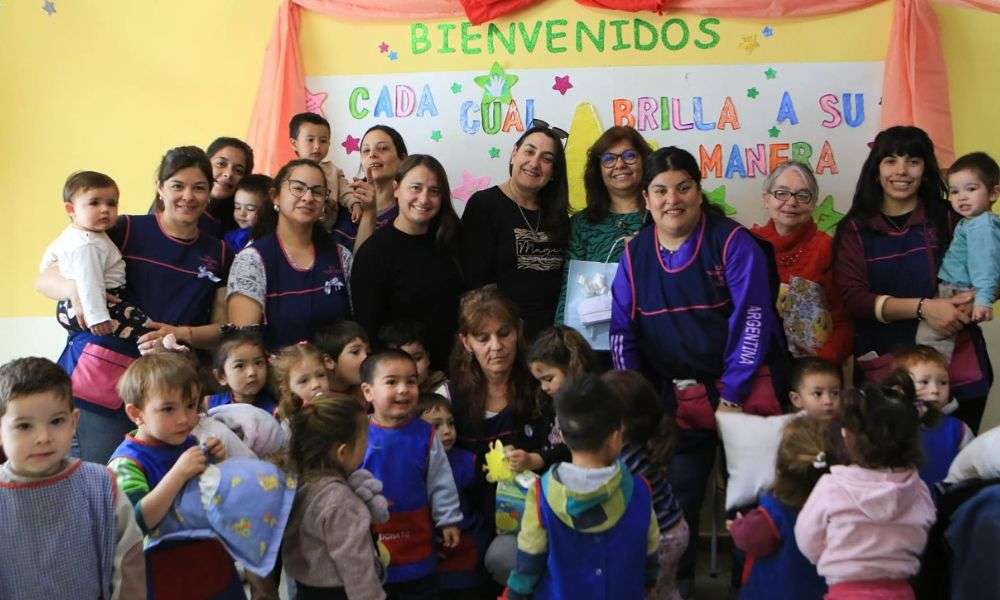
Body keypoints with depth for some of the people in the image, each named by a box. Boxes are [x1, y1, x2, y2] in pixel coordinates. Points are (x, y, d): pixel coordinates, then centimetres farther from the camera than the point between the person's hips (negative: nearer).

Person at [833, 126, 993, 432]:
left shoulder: (948, 218, 4)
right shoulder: (854, 230, 3)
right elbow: (852, 298, -7)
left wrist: (968, 306, -18)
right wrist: (923, 307, -19)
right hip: (885, 365, -1)